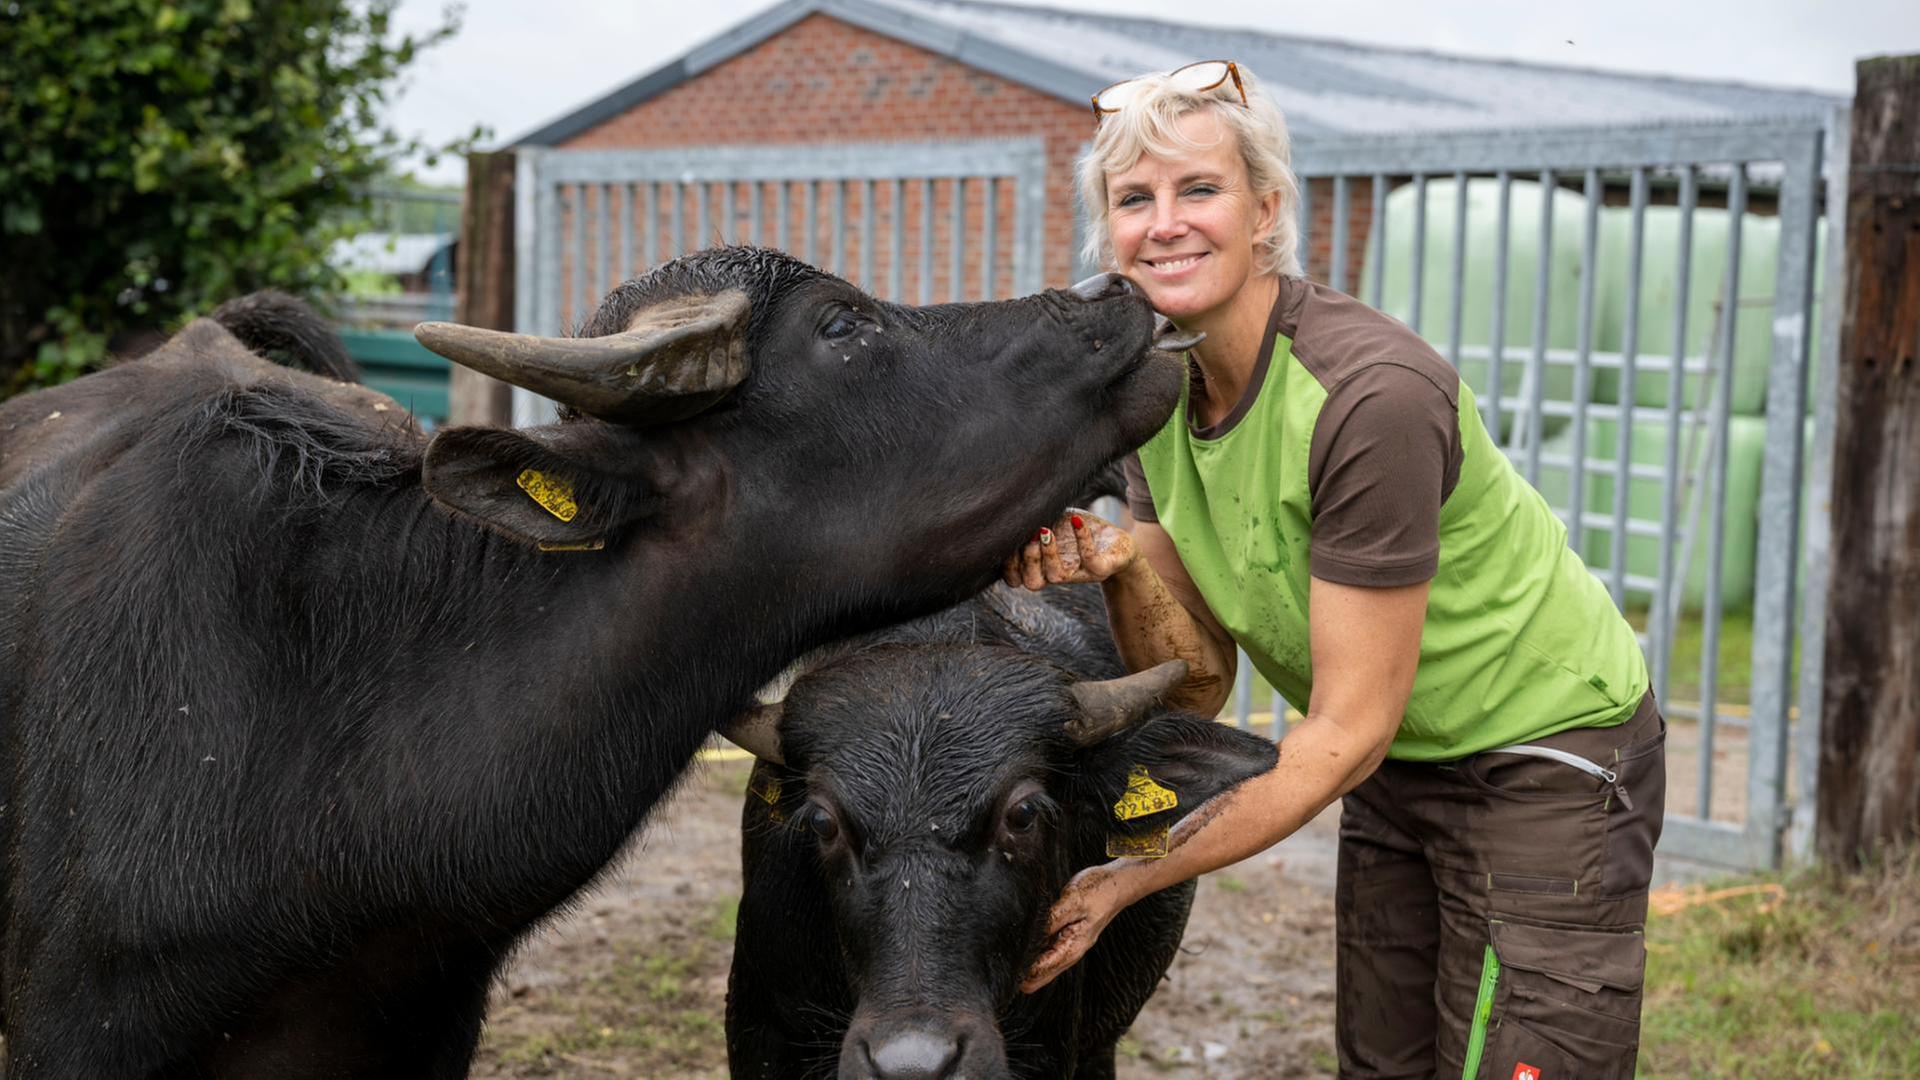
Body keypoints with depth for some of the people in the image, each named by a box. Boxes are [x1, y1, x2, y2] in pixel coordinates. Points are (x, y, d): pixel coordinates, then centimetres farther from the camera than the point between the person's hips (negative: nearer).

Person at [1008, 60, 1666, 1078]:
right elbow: (1198, 685, -3)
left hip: (1549, 756, -7)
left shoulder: (1373, 393, -29)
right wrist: (1121, 565, -23)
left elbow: (1342, 736, -26)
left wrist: (1123, 881, -24)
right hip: (1397, 768, 7)